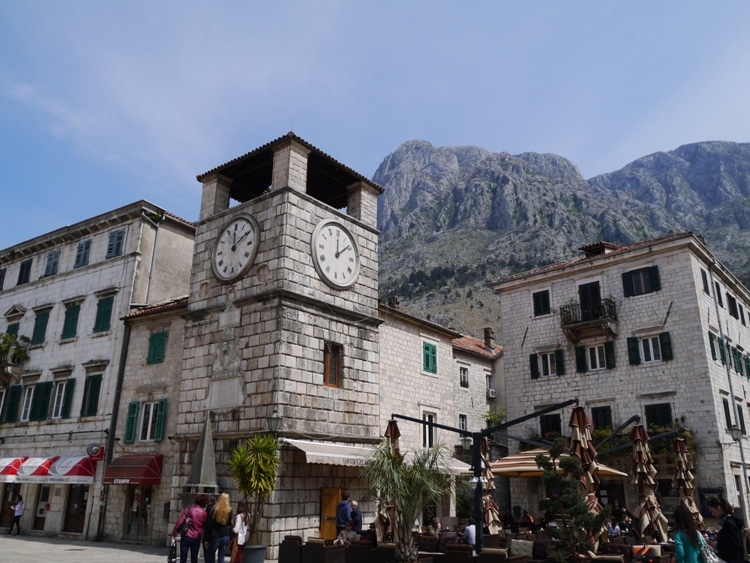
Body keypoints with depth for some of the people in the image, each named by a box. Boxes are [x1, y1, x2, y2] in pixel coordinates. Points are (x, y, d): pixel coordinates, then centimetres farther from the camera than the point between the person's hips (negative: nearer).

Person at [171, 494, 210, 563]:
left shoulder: (189, 509, -3)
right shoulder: (204, 513, -2)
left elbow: (179, 521, -7)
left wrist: (174, 533, -3)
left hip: (186, 536, -1)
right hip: (197, 538, 1)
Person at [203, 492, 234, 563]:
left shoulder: (212, 508, -6)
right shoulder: (229, 510, 1)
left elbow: (208, 525, -7)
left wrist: (206, 539, -4)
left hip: (214, 537, -3)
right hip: (225, 537, 3)